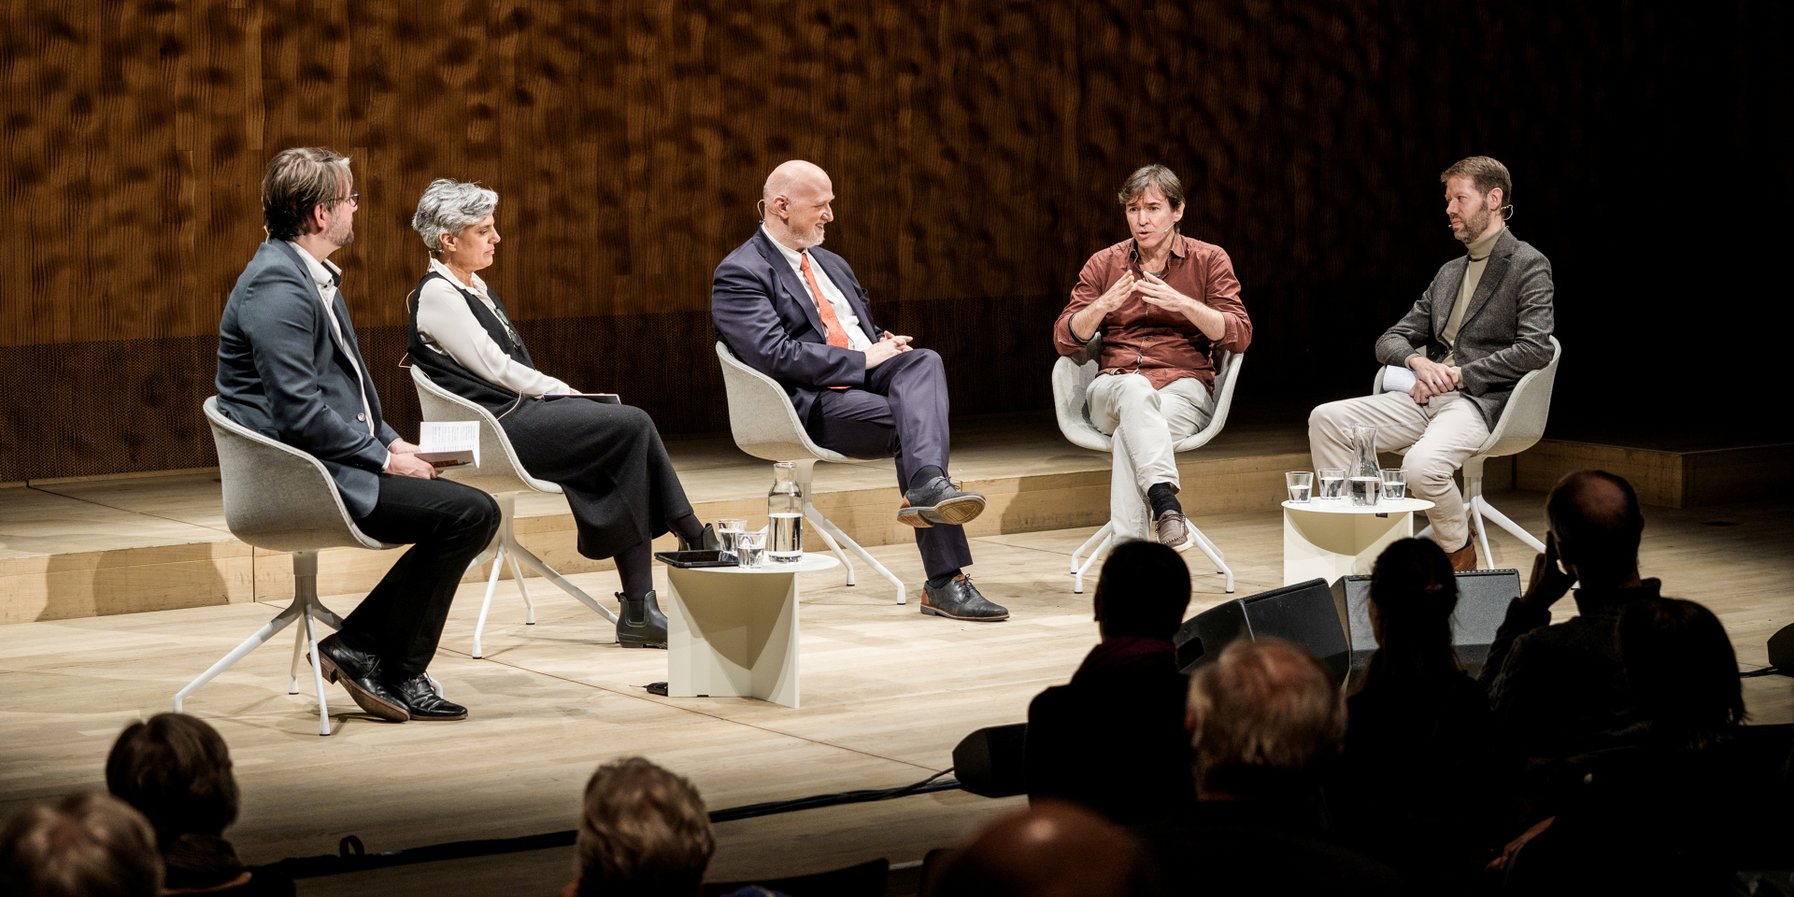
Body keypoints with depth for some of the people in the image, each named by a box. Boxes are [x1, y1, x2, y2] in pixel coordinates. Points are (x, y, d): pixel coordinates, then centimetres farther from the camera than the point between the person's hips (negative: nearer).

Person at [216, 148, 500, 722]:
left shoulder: (312, 276, 16)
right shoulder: (278, 287, -18)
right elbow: (300, 412, -24)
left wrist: (391, 441, 9)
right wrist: (384, 458, -16)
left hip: (332, 462, 11)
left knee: (470, 511, 4)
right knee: (469, 513, -17)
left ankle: (357, 646, 4)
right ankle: (396, 673, -5)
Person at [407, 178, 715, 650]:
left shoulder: (474, 288, 22)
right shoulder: (436, 296, -8)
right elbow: (493, 366, -12)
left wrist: (554, 393, 2)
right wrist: (562, 391, -3)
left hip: (519, 412, 9)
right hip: (496, 428, -9)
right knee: (633, 425, -19)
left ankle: (639, 609, -20)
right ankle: (697, 541, -5)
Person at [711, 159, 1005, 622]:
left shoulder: (831, 264, 26)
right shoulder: (740, 274, -2)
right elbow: (774, 355, -16)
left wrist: (886, 344, 4)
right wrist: (863, 360, -14)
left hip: (867, 376, 7)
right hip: (812, 402, -7)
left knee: (924, 361, -28)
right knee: (913, 425, -30)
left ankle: (928, 486, -51)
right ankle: (945, 581, -34)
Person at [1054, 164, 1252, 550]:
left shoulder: (1209, 260, 8)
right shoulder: (1103, 264, 14)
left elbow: (1239, 336, -4)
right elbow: (1065, 340, 6)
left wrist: (1182, 304, -19)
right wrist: (1103, 306, -14)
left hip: (1184, 385, -1)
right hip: (1112, 386, 1)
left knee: (1129, 435, -36)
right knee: (1135, 389, -38)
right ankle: (1165, 503, -55)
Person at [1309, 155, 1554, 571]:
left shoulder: (1528, 266, -1)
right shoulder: (1449, 273, 22)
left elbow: (1535, 350, -14)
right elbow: (1390, 341, 20)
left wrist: (1459, 374, -14)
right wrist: (1418, 362, -4)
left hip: (1481, 401, -7)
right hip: (1428, 396, 7)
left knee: (1422, 465, -36)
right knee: (1326, 420, -11)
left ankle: (1460, 553, -6)